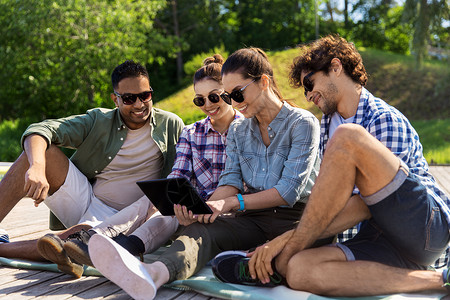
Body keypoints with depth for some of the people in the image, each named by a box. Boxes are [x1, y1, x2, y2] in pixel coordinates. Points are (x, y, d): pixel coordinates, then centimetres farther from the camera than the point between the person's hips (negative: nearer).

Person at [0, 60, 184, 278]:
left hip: (116, 218, -2)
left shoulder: (171, 125, 2)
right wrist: (37, 168, -35)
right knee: (43, 151, -22)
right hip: (83, 200, 3)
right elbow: (39, 131, -13)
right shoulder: (99, 121, 1)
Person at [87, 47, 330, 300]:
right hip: (252, 217, 0)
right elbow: (231, 182, 7)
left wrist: (230, 203, -17)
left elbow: (290, 190, -11)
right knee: (201, 229, -32)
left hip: (293, 217, 0)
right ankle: (155, 273, -57)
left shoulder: (302, 123, -2)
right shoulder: (237, 130, 17)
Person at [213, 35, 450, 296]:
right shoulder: (328, 125, 16)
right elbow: (333, 199, 14)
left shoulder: (386, 120, -10)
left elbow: (364, 206, -19)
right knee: (299, 271, -26)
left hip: (428, 223, -7)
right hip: (381, 234, 7)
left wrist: (289, 240, -23)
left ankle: (290, 250, -18)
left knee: (347, 137, -29)